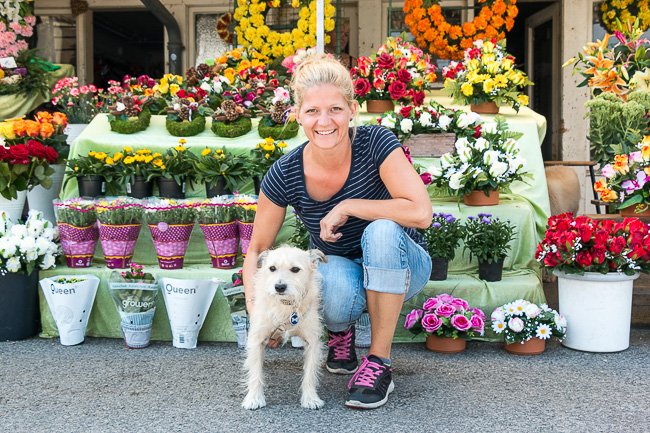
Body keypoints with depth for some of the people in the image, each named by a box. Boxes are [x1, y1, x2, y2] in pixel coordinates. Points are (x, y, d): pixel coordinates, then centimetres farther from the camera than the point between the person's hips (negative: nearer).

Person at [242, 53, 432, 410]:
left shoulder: (376, 144, -22)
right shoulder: (284, 176, -16)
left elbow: (421, 212, -33)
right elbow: (257, 249, -5)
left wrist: (347, 207, -28)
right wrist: (256, 308, -20)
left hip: (399, 268, 0)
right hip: (340, 272, 1)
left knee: (382, 230, -35)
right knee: (334, 284, -36)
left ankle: (379, 361, -19)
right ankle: (340, 332, 4)